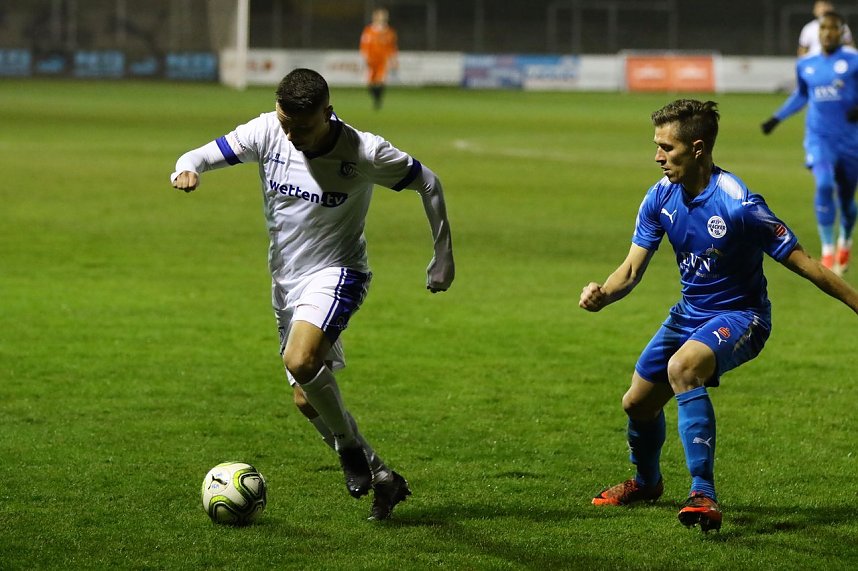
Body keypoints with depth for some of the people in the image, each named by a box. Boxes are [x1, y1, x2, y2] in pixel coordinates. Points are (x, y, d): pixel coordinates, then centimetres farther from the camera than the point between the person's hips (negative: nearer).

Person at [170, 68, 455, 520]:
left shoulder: (364, 153, -19)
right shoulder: (266, 132, -9)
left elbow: (428, 184, -5)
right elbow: (206, 155, -4)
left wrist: (443, 259, 1)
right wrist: (187, 170, -30)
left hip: (336, 273, -6)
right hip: (285, 280, 6)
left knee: (301, 362, -32)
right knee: (307, 400, 7)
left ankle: (350, 444, -7)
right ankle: (381, 479, 24)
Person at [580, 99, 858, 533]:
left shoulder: (739, 204, -26)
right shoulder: (661, 198, -6)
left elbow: (803, 264, -21)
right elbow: (631, 270, -4)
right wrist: (602, 295, -25)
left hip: (740, 315, -7)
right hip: (690, 313, 7)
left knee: (682, 367, -36)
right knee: (637, 403, 15)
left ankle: (703, 494, -35)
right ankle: (646, 481, 49)